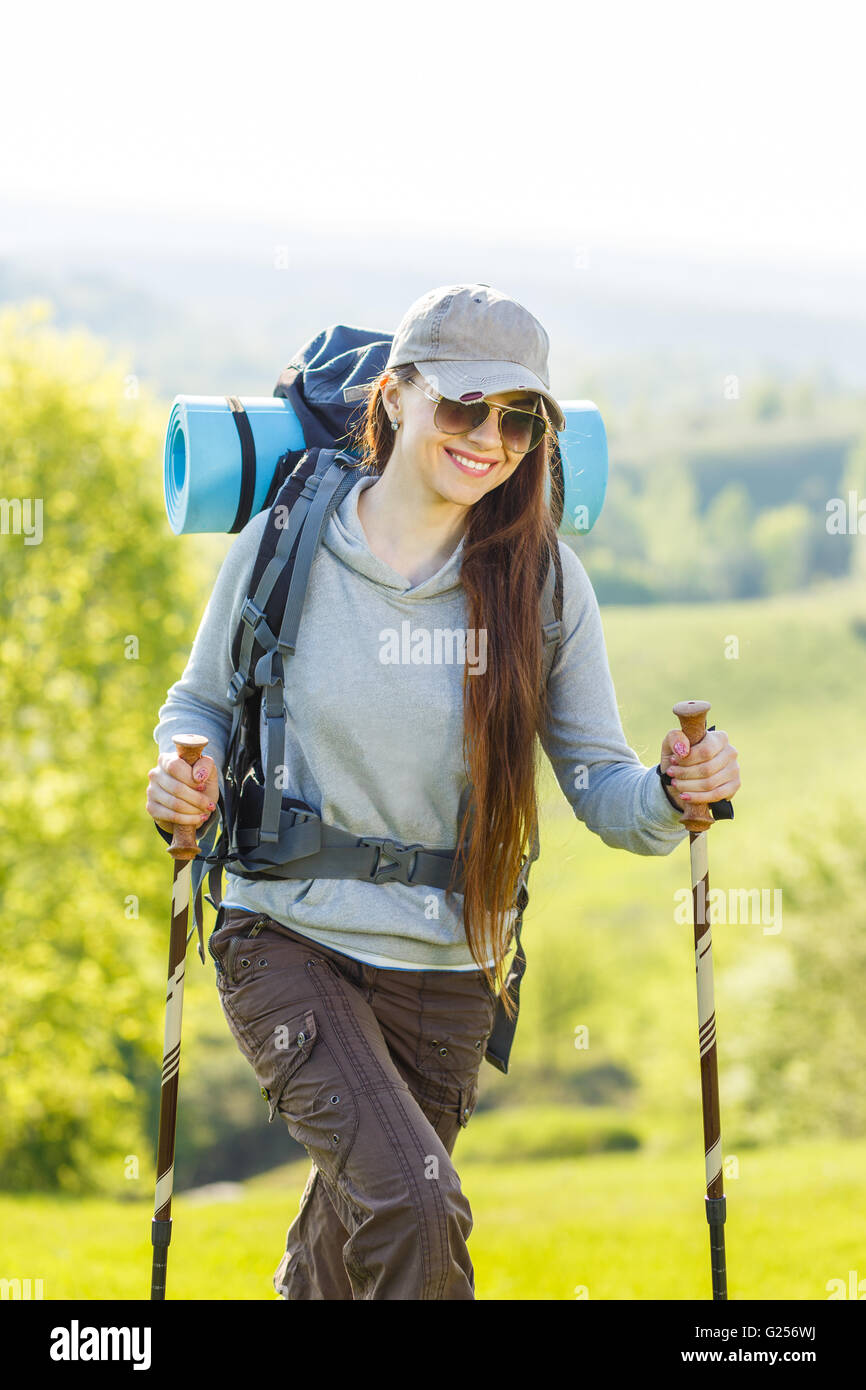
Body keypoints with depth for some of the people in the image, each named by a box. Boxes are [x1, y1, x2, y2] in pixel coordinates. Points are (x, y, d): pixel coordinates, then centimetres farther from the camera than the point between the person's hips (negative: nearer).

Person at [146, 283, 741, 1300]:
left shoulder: (542, 577, -5)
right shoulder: (284, 547, -8)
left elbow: (598, 783, -1)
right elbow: (202, 704, 7)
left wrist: (675, 794, -23)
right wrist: (185, 780, -15)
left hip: (447, 975, 3)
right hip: (289, 940, -3)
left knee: (359, 1237, 19)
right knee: (414, 1207, -25)